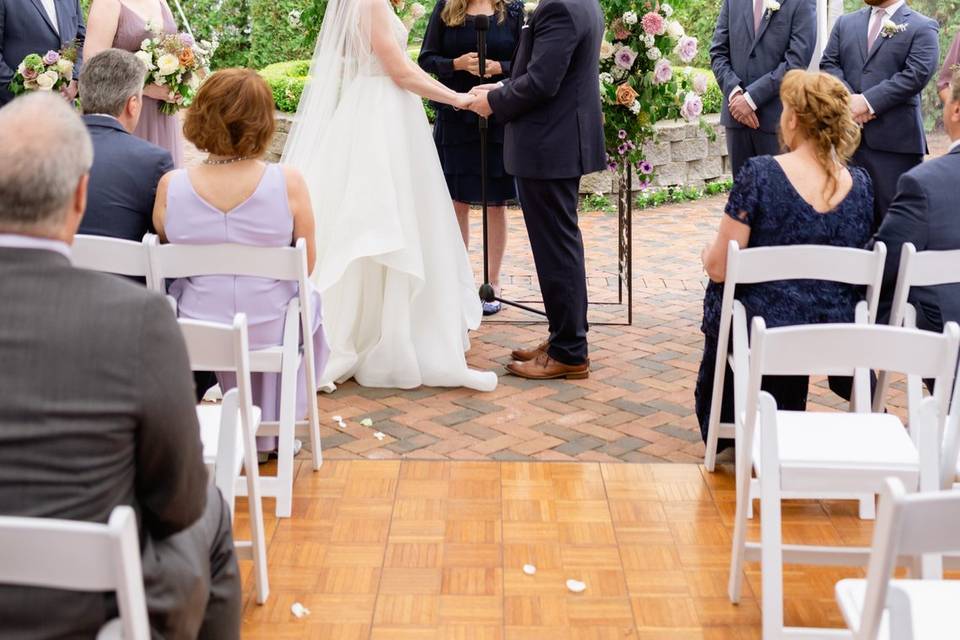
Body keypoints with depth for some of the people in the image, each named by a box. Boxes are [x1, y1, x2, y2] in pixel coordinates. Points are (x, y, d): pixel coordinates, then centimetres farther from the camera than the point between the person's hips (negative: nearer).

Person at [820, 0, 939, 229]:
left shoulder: (922, 28, 3)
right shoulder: (845, 23, 19)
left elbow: (917, 74, -10)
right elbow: (829, 64, 9)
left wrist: (868, 101, -15)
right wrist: (850, 99, -9)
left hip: (895, 139, -4)